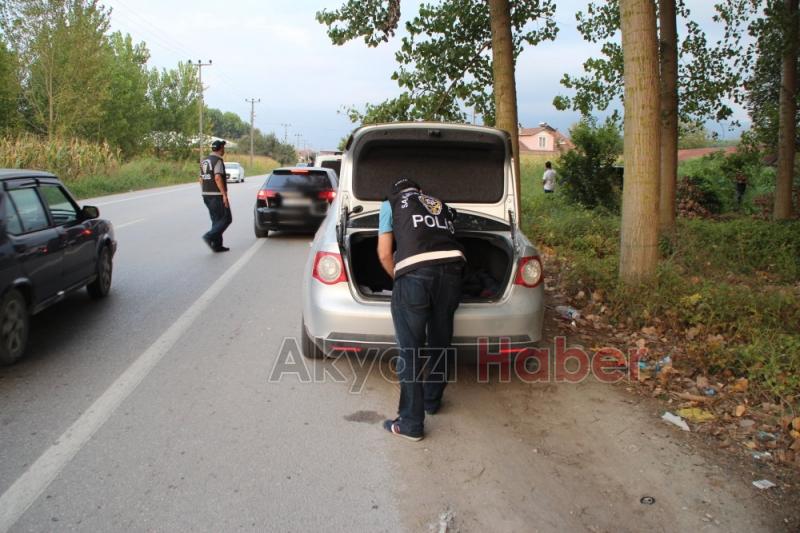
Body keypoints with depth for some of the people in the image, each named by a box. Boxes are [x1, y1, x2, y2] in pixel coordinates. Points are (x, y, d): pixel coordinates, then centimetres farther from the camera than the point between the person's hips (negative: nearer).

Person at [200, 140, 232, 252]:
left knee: (216, 220, 13)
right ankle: (209, 236, -15)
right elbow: (218, 178, -22)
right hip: (217, 195, -9)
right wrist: (224, 194, -22)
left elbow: (201, 179, 17)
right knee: (226, 219, -2)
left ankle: (217, 245, 11)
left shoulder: (204, 161, 14)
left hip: (206, 195, 9)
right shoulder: (218, 160, -12)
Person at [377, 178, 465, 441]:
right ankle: (432, 400, 40)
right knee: (441, 342, 21)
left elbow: (384, 254, 15)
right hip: (452, 269, 5)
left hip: (415, 273, -4)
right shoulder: (440, 205, 34)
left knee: (411, 350, 4)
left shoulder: (390, 204, 22)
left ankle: (411, 424, 11)